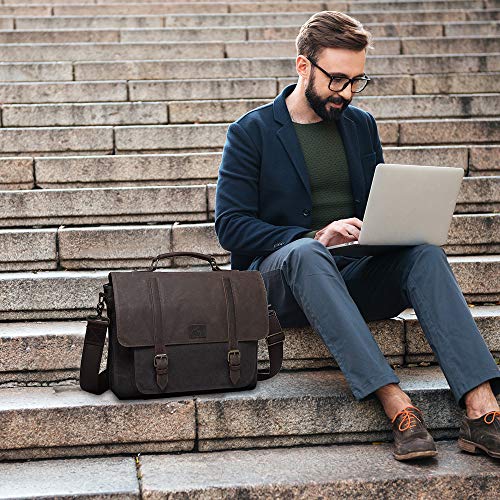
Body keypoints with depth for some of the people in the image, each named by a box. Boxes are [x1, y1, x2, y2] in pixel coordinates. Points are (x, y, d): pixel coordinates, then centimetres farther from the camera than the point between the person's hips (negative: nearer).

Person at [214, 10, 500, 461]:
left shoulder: (361, 124, 17)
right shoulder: (251, 132, 2)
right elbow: (230, 226, -7)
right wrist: (316, 236, -20)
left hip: (353, 278, 4)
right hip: (281, 278, -4)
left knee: (424, 252, -27)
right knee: (305, 252, -39)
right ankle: (398, 407, -48)